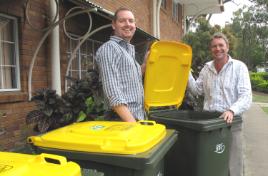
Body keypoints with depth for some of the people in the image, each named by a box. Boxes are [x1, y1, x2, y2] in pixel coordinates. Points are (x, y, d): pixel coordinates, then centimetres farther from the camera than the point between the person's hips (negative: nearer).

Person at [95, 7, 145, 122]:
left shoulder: (130, 50, 17)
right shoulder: (109, 48, -11)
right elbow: (112, 91, -21)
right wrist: (131, 123, -26)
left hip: (139, 118, 9)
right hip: (123, 121, -9)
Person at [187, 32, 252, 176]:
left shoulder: (239, 67, -7)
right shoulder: (207, 68, 8)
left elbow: (246, 96, -15)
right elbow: (197, 90, 12)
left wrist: (231, 110, -32)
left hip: (231, 123, -3)